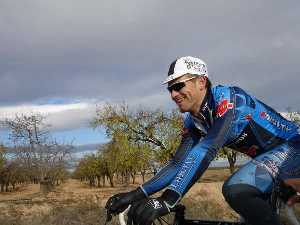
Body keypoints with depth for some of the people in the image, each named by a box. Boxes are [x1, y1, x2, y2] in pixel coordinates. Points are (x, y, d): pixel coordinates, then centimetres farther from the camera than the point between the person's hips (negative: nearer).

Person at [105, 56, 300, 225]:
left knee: (236, 190, -30)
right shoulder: (193, 123, -1)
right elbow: (178, 163, -5)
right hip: (266, 155, 9)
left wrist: (167, 200, -50)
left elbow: (207, 149, -41)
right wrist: (138, 194, -18)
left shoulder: (227, 98, -26)